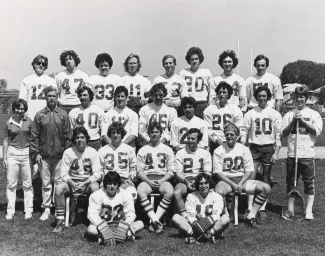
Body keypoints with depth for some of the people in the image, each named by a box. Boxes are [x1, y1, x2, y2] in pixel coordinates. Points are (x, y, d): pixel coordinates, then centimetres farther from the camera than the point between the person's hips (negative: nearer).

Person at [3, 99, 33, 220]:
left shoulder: (29, 121, 2)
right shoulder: (9, 123, 2)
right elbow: (6, 141, 7)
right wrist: (4, 157, 4)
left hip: (26, 153, 0)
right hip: (13, 153, 0)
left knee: (28, 183, 5)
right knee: (11, 183, 3)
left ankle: (28, 210, 14)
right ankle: (10, 211, 12)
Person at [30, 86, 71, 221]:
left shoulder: (63, 115, 3)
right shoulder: (39, 115, 4)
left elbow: (68, 135, 3)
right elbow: (34, 136, 4)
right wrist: (36, 153, -2)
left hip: (59, 155, -1)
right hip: (44, 156, 1)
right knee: (46, 184, 7)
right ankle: (46, 209, 17)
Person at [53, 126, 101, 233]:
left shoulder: (92, 152, -3)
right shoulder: (68, 152, 0)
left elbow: (97, 174, -8)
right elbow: (63, 173, -3)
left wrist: (84, 183, -22)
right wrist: (72, 183, -22)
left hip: (88, 182, -1)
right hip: (71, 181, 1)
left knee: (95, 187, -35)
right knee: (59, 188, -29)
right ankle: (60, 222, -19)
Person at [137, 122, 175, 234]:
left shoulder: (167, 150, 15)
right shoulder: (142, 150, 15)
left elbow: (171, 171, 8)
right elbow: (140, 171, 7)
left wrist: (162, 181, -10)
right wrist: (149, 181, -11)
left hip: (163, 179, 0)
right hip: (147, 179, 0)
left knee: (169, 192, -34)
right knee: (140, 192, -34)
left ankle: (154, 220, -29)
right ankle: (156, 221, -32)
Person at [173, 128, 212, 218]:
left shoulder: (205, 153, 13)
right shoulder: (180, 153, 11)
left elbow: (208, 173, 5)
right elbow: (177, 173, 3)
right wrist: (186, 181, -16)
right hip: (185, 181, 0)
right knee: (176, 192, -33)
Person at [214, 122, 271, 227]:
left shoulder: (244, 149, 7)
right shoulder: (218, 151, 0)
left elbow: (249, 170, 4)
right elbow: (217, 173, -5)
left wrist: (241, 184, -13)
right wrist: (232, 184, -16)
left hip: (242, 179, 3)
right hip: (225, 180, -3)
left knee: (266, 187, -18)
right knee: (219, 191, -38)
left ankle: (251, 216, -14)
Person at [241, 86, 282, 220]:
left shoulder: (275, 114, 4)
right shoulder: (250, 114, 3)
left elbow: (278, 135, 3)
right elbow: (244, 132, 1)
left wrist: (276, 152, -3)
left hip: (269, 148, 1)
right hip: (254, 148, 0)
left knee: (265, 180, 5)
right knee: (251, 177, -6)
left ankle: (262, 209, 11)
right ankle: (250, 208, -2)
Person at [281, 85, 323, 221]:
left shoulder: (314, 114, 5)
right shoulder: (289, 115, 8)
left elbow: (317, 131, -6)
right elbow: (284, 133, 4)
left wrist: (304, 121, -11)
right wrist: (293, 122, -9)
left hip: (307, 154, -2)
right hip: (292, 154, 2)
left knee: (309, 182, 1)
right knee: (291, 182, 7)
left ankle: (309, 210, 7)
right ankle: (290, 209, 16)